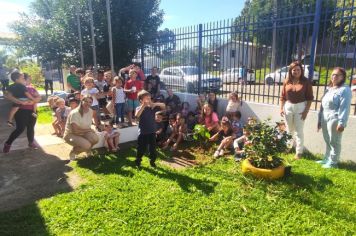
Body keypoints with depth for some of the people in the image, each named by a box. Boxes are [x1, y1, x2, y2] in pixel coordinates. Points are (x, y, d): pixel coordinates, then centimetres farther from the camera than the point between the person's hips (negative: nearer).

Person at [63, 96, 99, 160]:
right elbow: (75, 130, -25)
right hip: (71, 134, -6)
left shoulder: (90, 111, -2)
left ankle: (87, 149, 9)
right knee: (87, 145, -31)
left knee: (95, 138, -25)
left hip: (83, 133, 6)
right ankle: (73, 152, 3)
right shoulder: (75, 113, -23)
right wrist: (88, 130, -15)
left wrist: (89, 130, -9)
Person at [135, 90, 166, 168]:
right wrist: (143, 106, -30)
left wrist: (155, 104, -16)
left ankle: (152, 161, 30)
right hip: (143, 133, -3)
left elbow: (164, 106, 0)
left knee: (153, 148, 13)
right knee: (141, 149, 7)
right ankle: (138, 162, 25)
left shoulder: (152, 107, 3)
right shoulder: (139, 108, -6)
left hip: (152, 132, 3)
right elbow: (137, 115, -27)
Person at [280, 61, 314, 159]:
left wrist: (306, 111, -13)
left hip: (300, 107, -3)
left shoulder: (306, 82, -6)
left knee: (299, 131, 1)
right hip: (288, 106, 3)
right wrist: (281, 108, -2)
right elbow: (282, 97, 5)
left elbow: (310, 98, -7)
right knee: (289, 130, 16)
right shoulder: (286, 82, 2)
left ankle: (299, 152, 10)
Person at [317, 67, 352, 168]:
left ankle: (333, 162, 12)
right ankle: (327, 159, 27)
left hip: (335, 120, -7)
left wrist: (342, 123, -21)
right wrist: (320, 119, 18)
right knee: (327, 141, 16)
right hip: (325, 119, 8)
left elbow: (344, 107, -15)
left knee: (334, 142, 1)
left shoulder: (345, 90, -7)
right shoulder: (328, 89, 18)